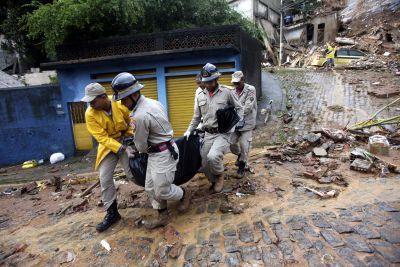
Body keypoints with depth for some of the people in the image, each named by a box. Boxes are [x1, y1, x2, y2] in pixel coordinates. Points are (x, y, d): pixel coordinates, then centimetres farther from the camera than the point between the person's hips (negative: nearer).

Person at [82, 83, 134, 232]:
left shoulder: (119, 105, -15)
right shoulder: (90, 114, -15)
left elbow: (131, 122, 2)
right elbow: (101, 137, -19)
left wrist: (132, 136, -17)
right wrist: (118, 147, -31)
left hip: (126, 141, -1)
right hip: (107, 146, 2)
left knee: (132, 173, -7)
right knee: (105, 179, -1)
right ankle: (112, 213, 15)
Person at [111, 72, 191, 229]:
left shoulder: (139, 116, -26)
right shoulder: (152, 102, 2)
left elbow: (141, 146, -13)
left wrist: (145, 151, 10)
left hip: (163, 154, -10)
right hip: (157, 153, 10)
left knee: (162, 191, 5)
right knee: (150, 187, 15)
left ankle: (184, 194, 32)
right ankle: (162, 216, 29)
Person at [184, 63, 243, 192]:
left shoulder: (226, 92, -3)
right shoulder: (200, 96, 9)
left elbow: (239, 108, 8)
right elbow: (196, 117, 16)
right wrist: (189, 130, 9)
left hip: (223, 133, -5)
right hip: (208, 134, 5)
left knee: (213, 156, -27)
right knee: (205, 163, 6)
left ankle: (220, 176, 5)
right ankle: (215, 181, 35)